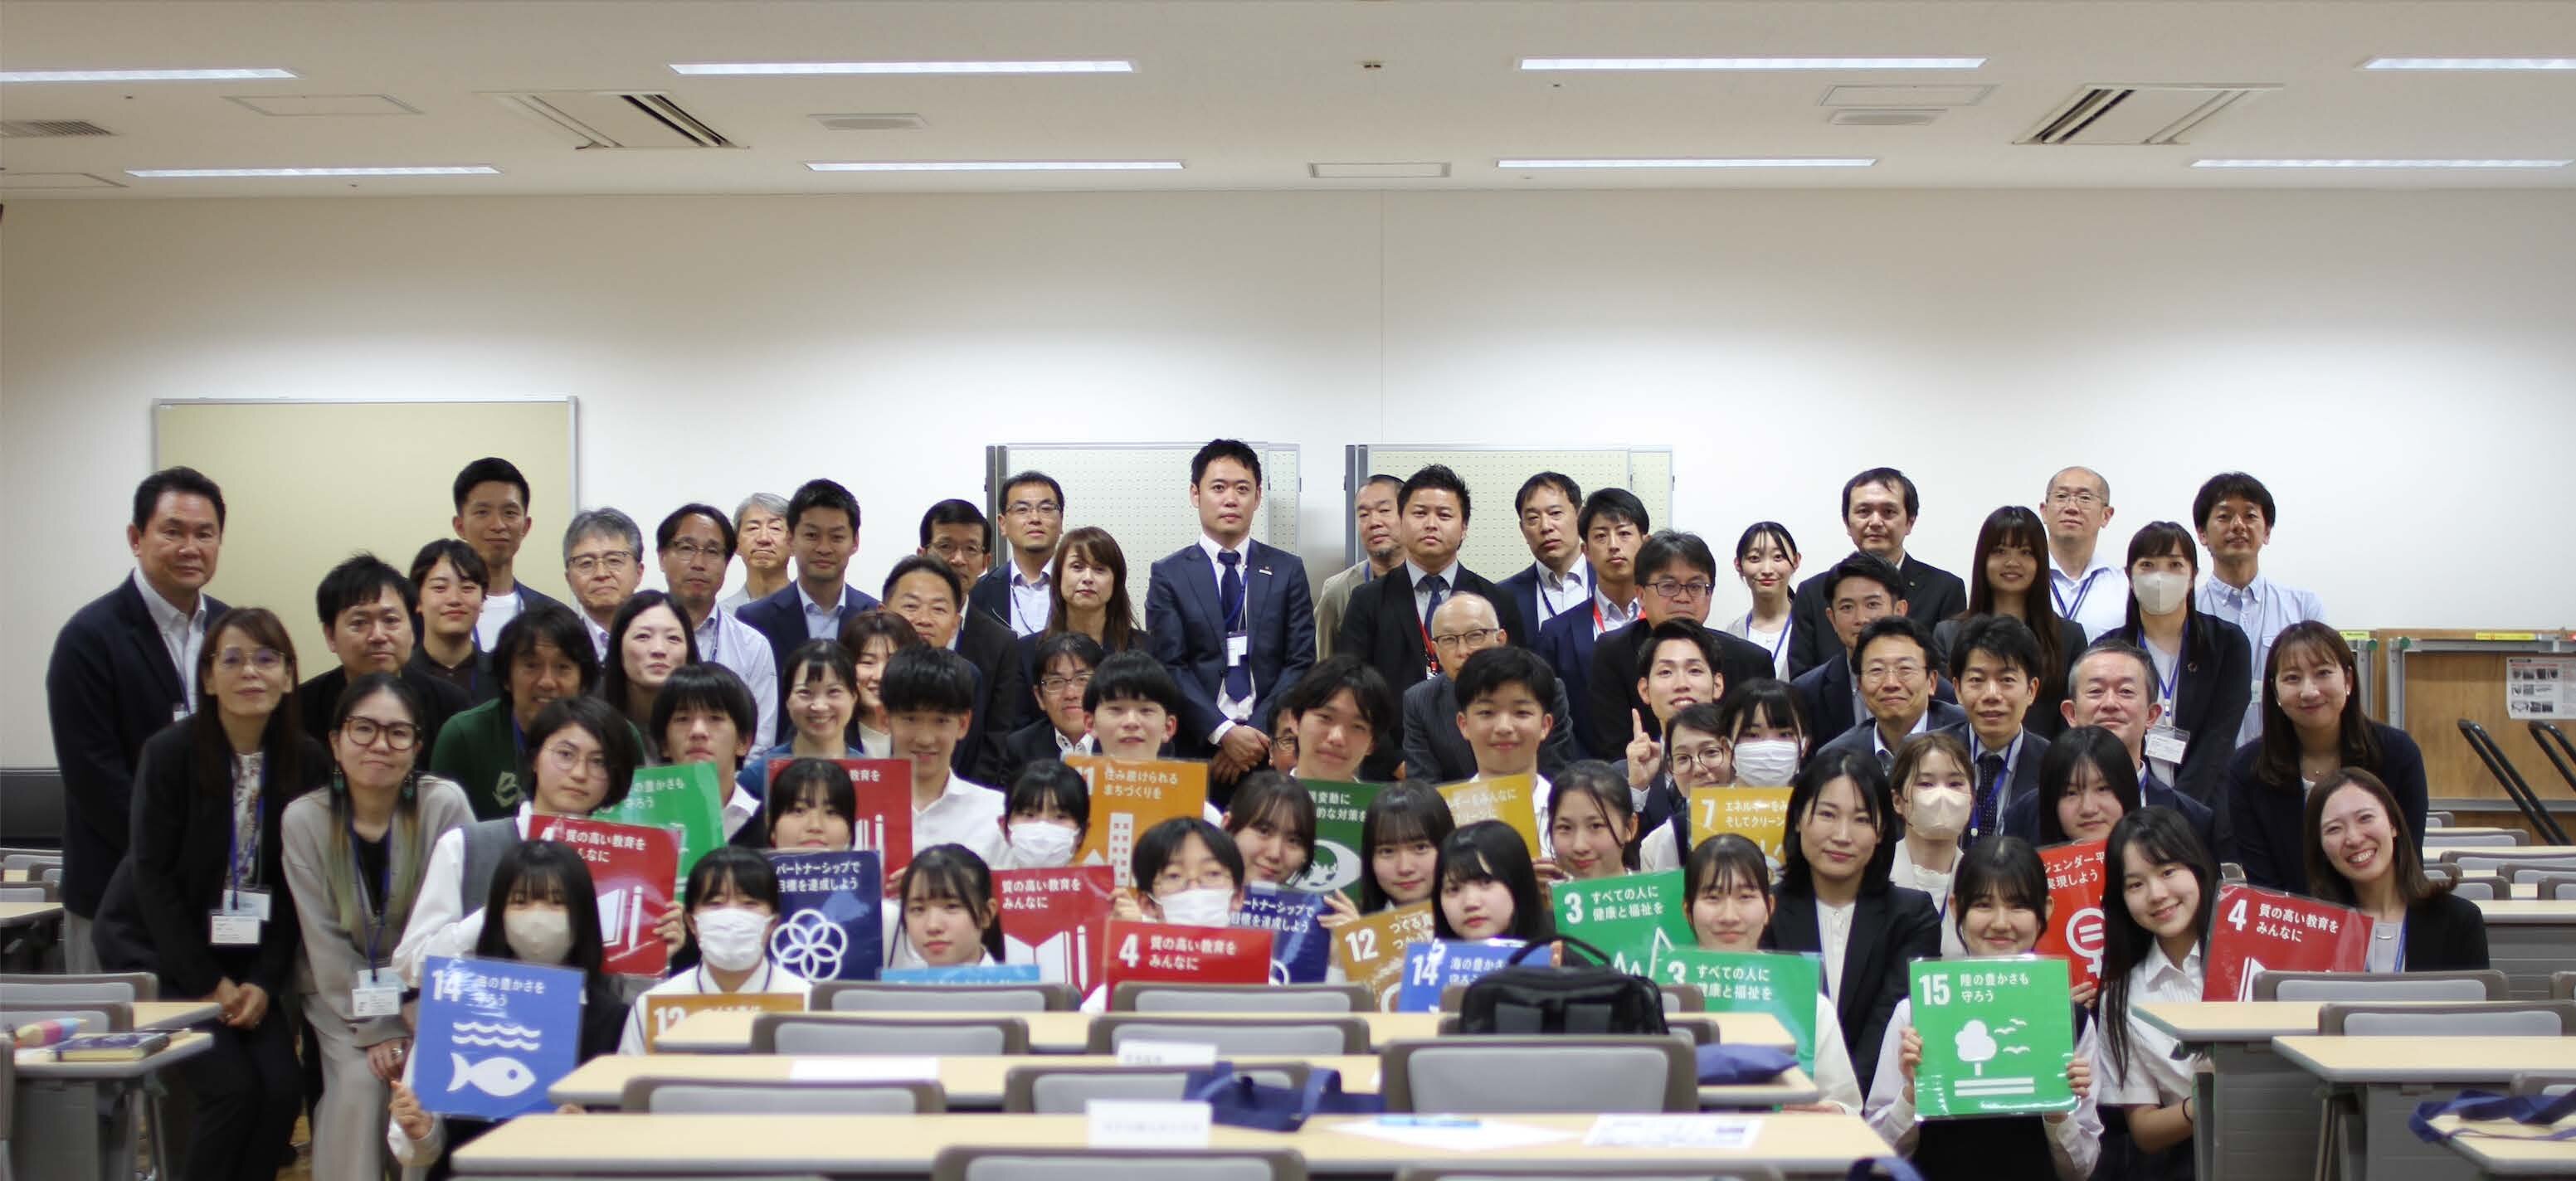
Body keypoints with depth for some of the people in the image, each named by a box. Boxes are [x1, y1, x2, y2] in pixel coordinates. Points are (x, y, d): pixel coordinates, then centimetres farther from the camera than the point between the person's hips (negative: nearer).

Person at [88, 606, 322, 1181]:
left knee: (283, 1089, -13)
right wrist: (207, 984, -12)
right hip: (162, 951, -3)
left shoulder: (308, 761, -5)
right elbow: (154, 875, -11)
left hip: (253, 957, 3)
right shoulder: (170, 752, -14)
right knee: (234, 1087, -18)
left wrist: (263, 982, -10)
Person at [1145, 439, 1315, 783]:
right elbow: (1170, 666, -3)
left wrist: (1257, 733, -10)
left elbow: (1301, 662, 3)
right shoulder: (1168, 574, 4)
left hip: (1272, 750, 1)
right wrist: (1224, 733, -14)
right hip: (1196, 747, -1)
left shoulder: (1288, 571, 9)